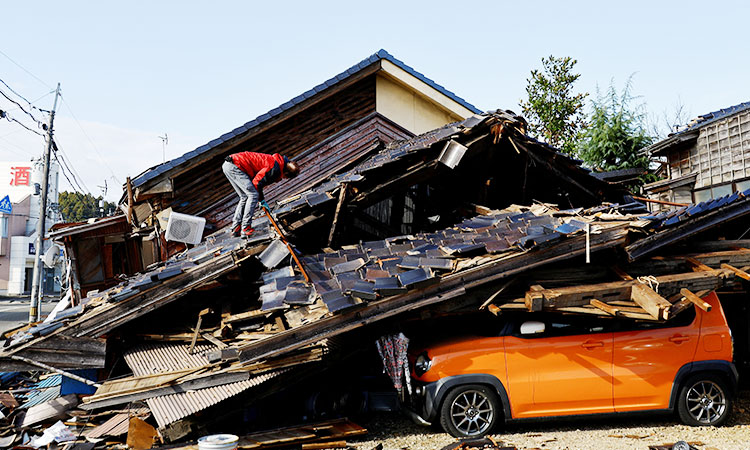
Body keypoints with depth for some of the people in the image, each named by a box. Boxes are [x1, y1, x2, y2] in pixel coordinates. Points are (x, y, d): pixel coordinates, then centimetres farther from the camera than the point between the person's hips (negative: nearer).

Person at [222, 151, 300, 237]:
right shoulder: (275, 168, -15)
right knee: (253, 195, -9)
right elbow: (257, 182, -14)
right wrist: (261, 200, -1)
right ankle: (245, 229, -10)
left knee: (245, 197, 15)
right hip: (235, 166, -10)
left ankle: (235, 228, 14)